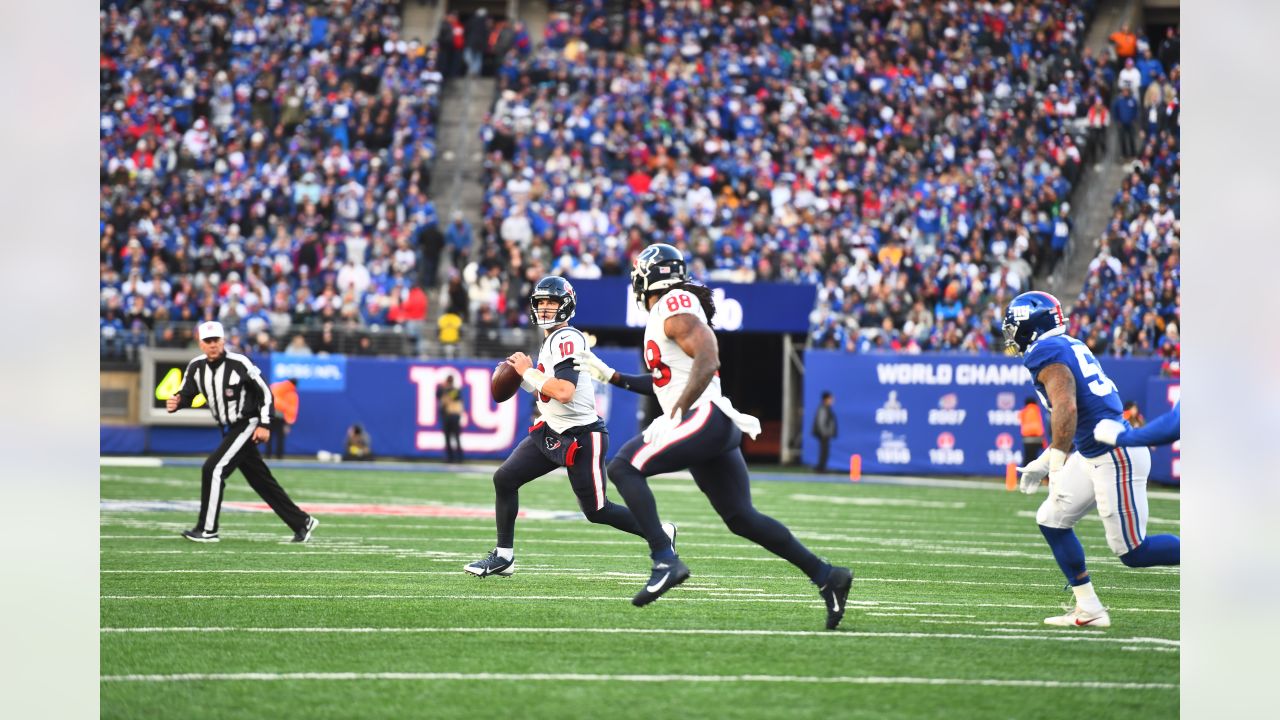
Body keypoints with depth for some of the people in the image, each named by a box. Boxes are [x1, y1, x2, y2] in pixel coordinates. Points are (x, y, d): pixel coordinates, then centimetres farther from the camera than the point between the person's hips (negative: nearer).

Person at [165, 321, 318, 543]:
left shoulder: (239, 364, -18)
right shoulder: (196, 367, -1)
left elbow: (265, 392, -12)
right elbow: (187, 394, 1)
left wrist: (264, 425, -16)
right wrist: (175, 402, -23)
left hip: (248, 426, -7)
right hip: (229, 431, 7)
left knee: (213, 469, -17)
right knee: (261, 481, 12)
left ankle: (207, 530, -11)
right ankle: (301, 522, 22)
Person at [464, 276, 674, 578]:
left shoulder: (567, 339, -19)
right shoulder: (551, 339, 11)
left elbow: (563, 392, -30)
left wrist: (529, 372, -19)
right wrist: (525, 376, 5)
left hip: (582, 438, -9)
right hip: (551, 433, 9)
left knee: (596, 511, 1)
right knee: (504, 479, -1)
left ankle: (662, 533, 20)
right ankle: (503, 556, 8)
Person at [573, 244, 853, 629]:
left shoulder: (674, 308, -7)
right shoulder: (673, 310, 23)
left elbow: (707, 363, -20)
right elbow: (663, 382, 31)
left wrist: (674, 416, -23)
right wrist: (610, 375, 31)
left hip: (705, 419, -10)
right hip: (720, 426, 10)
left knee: (623, 467, -14)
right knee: (741, 517, 11)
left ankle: (666, 561, -23)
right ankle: (826, 575, 13)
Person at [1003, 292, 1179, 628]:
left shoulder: (1047, 353, -13)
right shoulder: (1068, 347, 16)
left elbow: (1066, 408, -26)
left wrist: (1056, 465, -25)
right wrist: (1044, 462, 27)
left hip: (1115, 457, -10)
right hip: (1095, 455, 10)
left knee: (1134, 552, -6)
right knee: (1052, 521, 12)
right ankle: (1088, 609, 14)